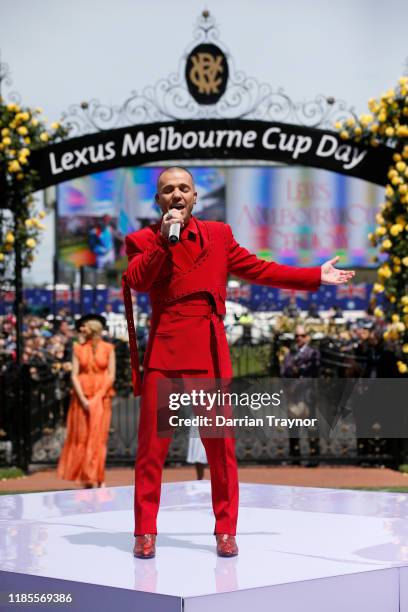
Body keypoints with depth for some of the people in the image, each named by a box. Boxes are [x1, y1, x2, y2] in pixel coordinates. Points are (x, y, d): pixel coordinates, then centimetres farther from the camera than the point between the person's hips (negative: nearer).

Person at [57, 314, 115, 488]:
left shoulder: (108, 348, 1)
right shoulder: (78, 348, 7)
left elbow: (111, 376, -1)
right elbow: (74, 376, 2)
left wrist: (97, 398, -10)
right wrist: (83, 400, -9)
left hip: (101, 398, -2)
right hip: (81, 398, 2)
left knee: (98, 438, -3)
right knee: (81, 437, 0)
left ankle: (97, 479, 1)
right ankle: (86, 480, 5)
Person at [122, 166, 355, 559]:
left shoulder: (218, 235, 14)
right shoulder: (144, 240, 8)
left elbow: (261, 271, 16)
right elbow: (134, 280, -10)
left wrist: (316, 277, 14)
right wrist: (164, 240, -13)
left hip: (208, 351, 1)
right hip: (162, 348, -1)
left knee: (219, 443, 0)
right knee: (151, 444, -1)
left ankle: (225, 530, 10)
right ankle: (145, 531, 7)